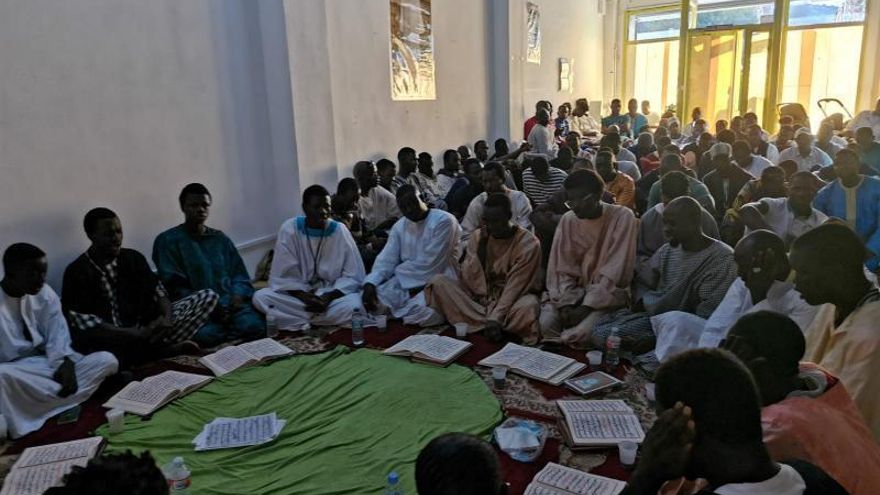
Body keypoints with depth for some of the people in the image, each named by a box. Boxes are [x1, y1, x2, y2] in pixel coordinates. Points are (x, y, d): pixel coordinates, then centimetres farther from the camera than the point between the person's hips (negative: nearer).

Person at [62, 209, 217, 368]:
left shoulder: (133, 258, 9)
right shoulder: (78, 271, -6)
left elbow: (158, 291, 4)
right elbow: (83, 325, -16)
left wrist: (167, 317, -20)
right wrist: (138, 334, -25)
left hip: (146, 328, 4)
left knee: (208, 296, -6)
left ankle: (149, 346, -21)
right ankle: (160, 349, -19)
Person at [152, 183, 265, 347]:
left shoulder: (221, 239, 19)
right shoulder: (168, 241, 4)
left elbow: (239, 275, 16)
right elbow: (174, 286, -4)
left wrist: (237, 296, -8)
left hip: (229, 305, 4)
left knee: (254, 325, -28)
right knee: (205, 334, -36)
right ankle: (232, 330, -7)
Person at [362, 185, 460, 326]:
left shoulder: (444, 221, -13)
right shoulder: (399, 226, 8)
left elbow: (428, 263, -18)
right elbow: (386, 259, 1)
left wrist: (396, 271, -7)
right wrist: (370, 283, -17)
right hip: (404, 282, 5)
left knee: (419, 311, -34)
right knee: (369, 297, -16)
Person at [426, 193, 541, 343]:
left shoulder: (528, 243, -14)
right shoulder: (478, 236, -1)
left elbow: (516, 286, -19)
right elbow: (469, 281, -7)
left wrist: (496, 318, -29)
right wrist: (481, 246, -18)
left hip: (510, 301, -4)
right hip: (479, 298, 4)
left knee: (529, 304, -38)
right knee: (438, 281, -17)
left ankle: (476, 323, -19)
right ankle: (487, 322, -22)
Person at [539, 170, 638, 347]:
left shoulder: (623, 217, -12)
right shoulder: (568, 220, 0)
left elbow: (615, 271, -17)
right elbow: (561, 268, 1)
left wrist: (586, 306, -21)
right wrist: (565, 303, -14)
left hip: (608, 294, -4)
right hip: (574, 290, 4)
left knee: (577, 334, -28)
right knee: (546, 323, -21)